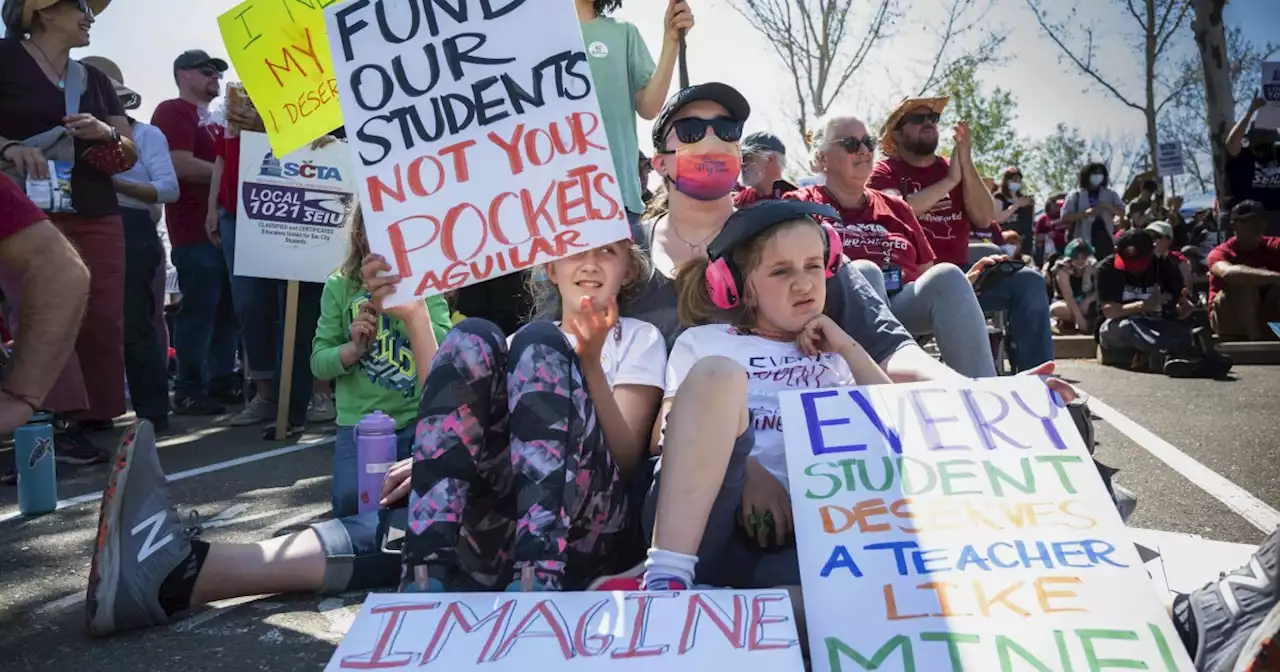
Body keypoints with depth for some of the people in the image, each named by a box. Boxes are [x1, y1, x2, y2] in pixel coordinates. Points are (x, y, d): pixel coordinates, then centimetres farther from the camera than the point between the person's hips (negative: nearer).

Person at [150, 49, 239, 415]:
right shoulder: (173, 112, -4)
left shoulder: (211, 118, 24)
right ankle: (189, 390, -5)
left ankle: (222, 380, 16)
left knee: (227, 307, 9)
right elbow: (182, 165, -17)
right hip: (195, 230, -9)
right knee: (199, 309, -10)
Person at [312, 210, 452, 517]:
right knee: (352, 502, -18)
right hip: (359, 420, 1)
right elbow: (319, 363, 3)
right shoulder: (339, 286, 4)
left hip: (420, 418, 0)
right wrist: (354, 348, -18)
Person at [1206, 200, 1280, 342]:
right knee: (1243, 283, -31)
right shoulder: (1220, 253, -14)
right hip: (1228, 319, -4)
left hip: (1265, 316, 4)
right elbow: (1228, 272, -40)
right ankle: (1257, 339, -27)